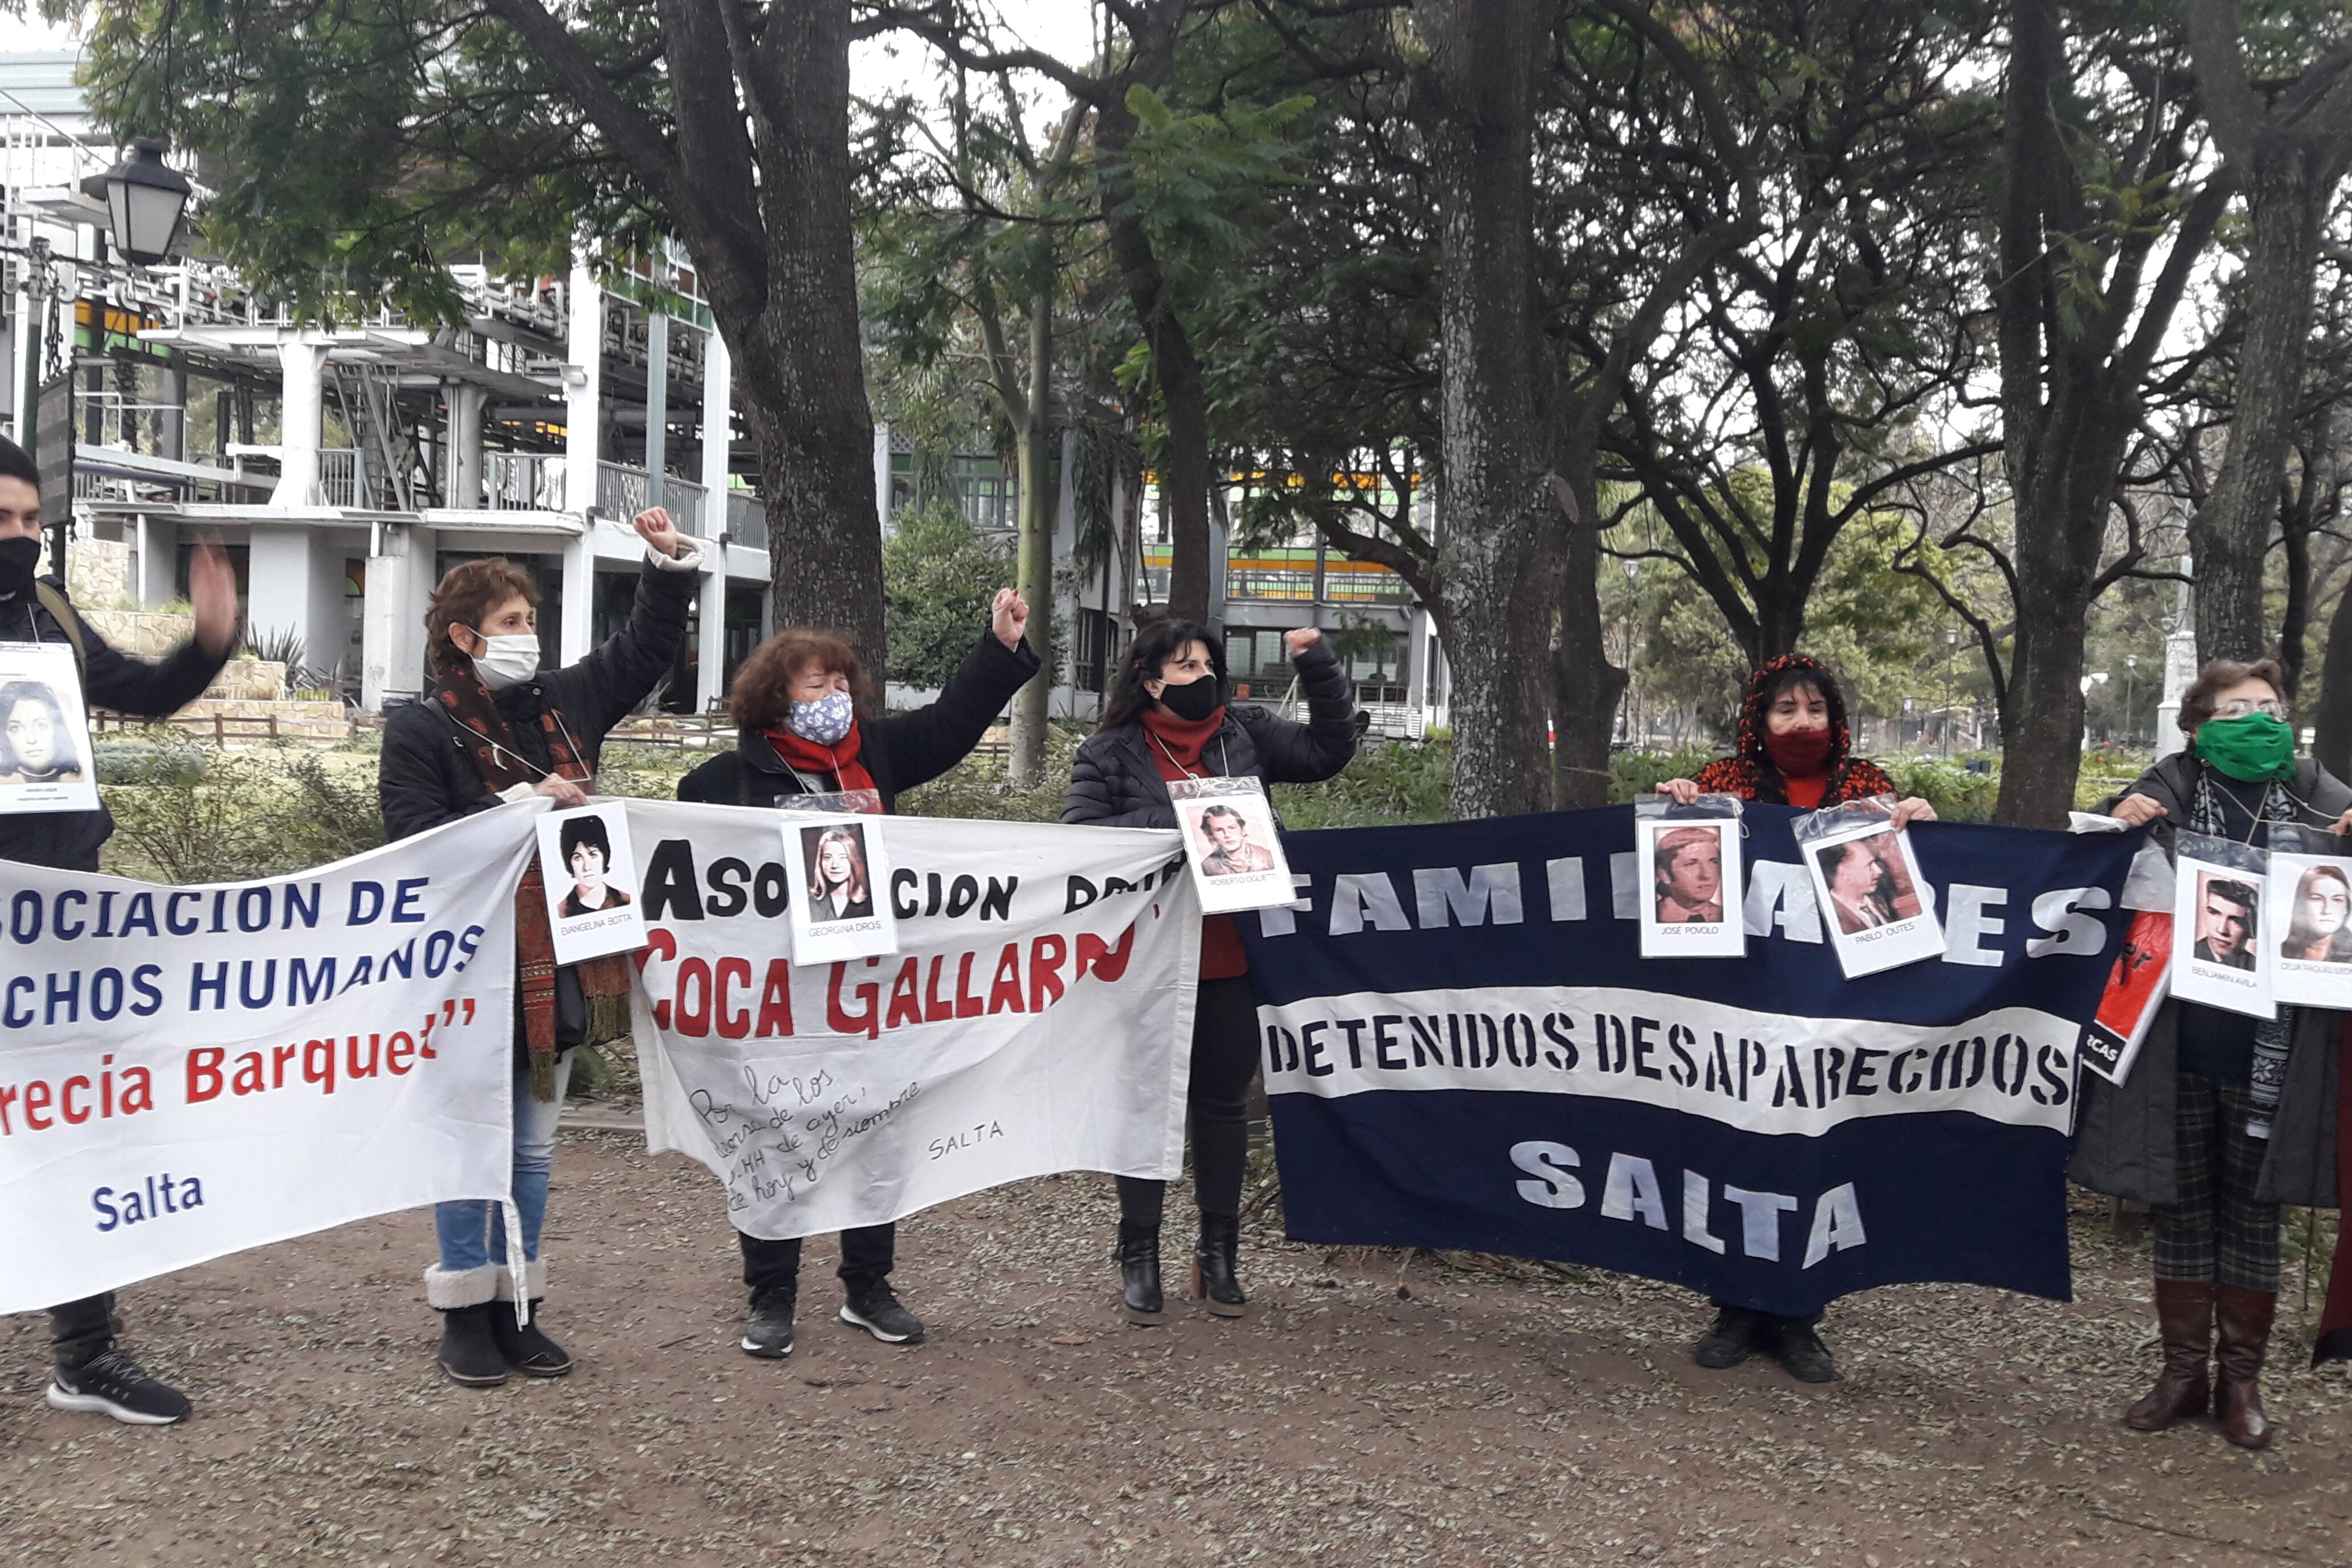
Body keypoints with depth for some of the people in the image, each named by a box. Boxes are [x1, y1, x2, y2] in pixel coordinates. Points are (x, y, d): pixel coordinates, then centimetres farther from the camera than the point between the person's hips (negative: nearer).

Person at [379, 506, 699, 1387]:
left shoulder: (564, 704, 9)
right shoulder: (420, 731, -7)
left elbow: (645, 651, 20)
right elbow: (415, 842, -17)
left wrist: (668, 564, 10)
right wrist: (522, 806, -19)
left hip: (558, 966, 6)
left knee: (534, 1145, 12)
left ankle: (517, 1305, 22)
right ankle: (465, 1314, 13)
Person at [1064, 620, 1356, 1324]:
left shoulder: (1246, 734, 6)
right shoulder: (1110, 755, -2)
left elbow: (1329, 750, 9)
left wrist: (1319, 666, -1)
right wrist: (1168, 823, -21)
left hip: (1233, 961, 3)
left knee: (1225, 1102, 12)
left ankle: (1219, 1254, 25)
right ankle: (1140, 1255, 20)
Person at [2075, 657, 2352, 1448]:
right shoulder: (2173, 783, 1)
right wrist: (2119, 825, -17)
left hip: (2270, 1048, 0)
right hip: (2177, 1044, 0)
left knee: (2252, 1209, 9)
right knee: (2180, 1204, 9)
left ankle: (2241, 1377, 20)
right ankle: (2183, 1371, 21)